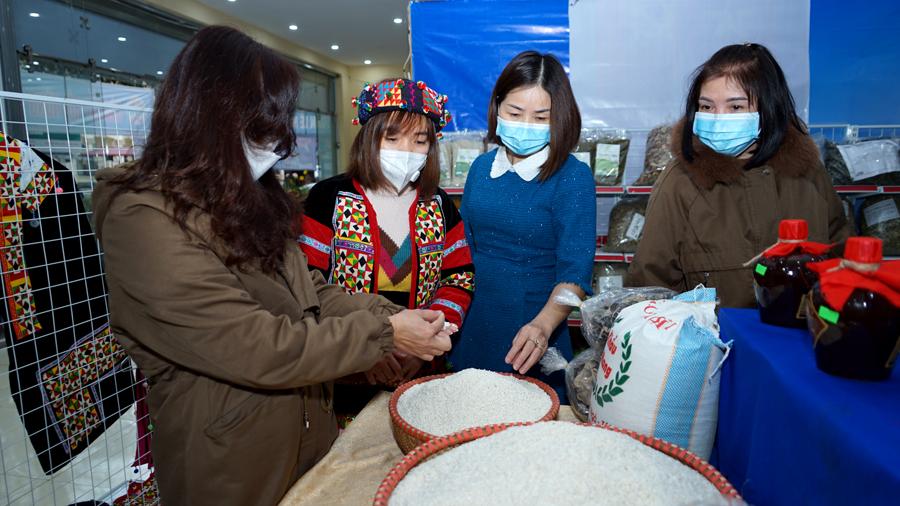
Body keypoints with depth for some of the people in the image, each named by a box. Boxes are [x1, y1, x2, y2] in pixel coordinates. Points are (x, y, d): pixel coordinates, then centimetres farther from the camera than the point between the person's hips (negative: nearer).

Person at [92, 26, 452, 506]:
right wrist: (383, 334, -19)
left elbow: (309, 290, 4)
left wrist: (389, 313, -9)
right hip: (232, 465, -7)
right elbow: (260, 349, -26)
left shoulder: (243, 199, 6)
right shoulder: (145, 220, -23)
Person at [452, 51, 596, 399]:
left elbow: (575, 271, -18)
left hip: (530, 336, -5)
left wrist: (543, 325, -35)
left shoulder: (573, 177, -13)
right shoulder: (481, 167, 3)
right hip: (473, 331, 5)